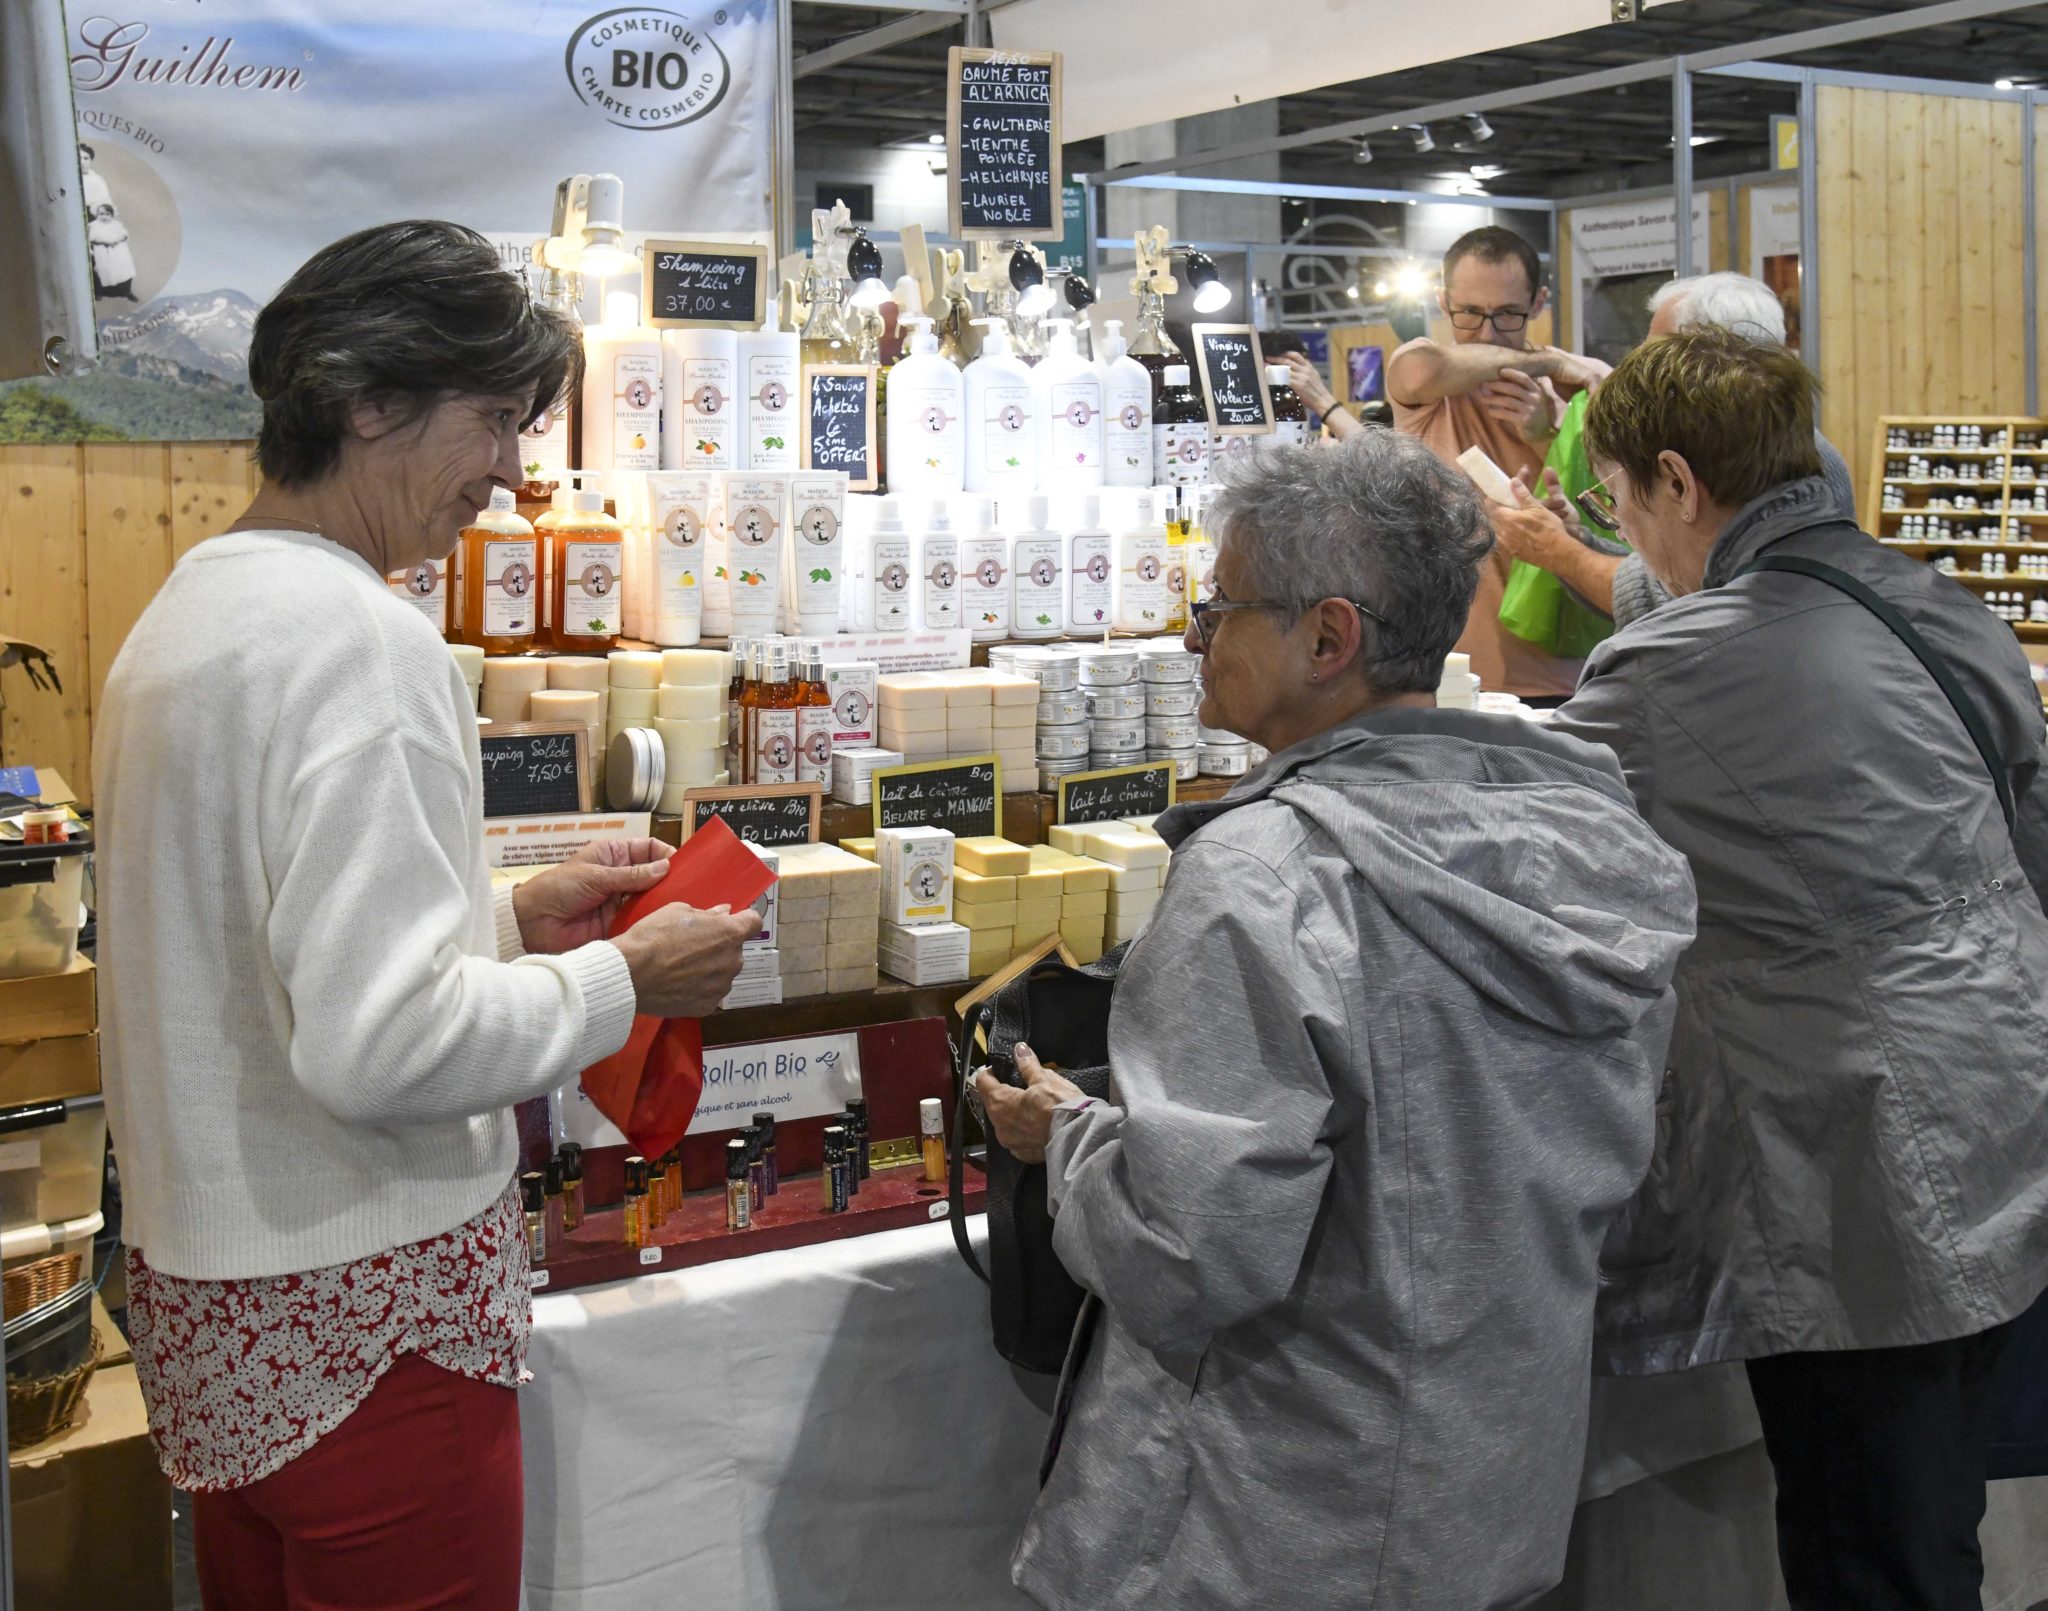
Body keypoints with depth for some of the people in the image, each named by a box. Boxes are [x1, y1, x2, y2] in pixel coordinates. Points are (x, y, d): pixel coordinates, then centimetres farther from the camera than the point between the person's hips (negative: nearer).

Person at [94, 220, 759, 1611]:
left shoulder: (196, 603, 11)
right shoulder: (357, 635, -20)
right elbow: (383, 1043, -27)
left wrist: (508, 915, 10)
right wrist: (620, 980, -13)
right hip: (367, 1324, -10)